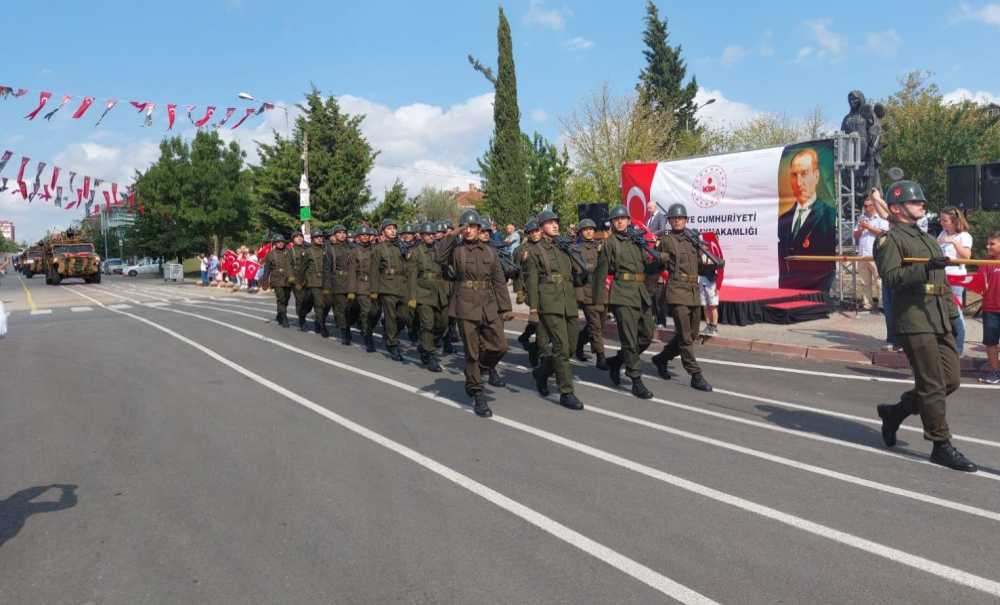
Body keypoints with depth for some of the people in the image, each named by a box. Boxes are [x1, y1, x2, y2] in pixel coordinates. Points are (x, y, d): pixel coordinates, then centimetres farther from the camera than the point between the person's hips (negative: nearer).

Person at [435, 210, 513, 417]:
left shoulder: (490, 251, 10)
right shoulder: (456, 249, 1)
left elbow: (499, 281, 11)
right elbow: (439, 257, -22)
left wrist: (505, 307, 7)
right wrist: (452, 235, -18)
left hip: (489, 305, 3)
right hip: (466, 305, -3)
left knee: (500, 345, -1)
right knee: (472, 352, 0)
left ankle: (487, 366, 34)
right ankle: (477, 395, 11)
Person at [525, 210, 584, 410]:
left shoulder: (564, 249, 18)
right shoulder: (536, 251, 3)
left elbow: (575, 274, 25)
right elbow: (531, 281, -1)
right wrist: (533, 308, -6)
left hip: (569, 304, 6)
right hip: (550, 304, -6)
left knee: (570, 345, 8)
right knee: (561, 347, -10)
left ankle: (542, 372, 31)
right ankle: (566, 393, -4)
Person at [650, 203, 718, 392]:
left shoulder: (693, 240, 15)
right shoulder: (666, 240, -1)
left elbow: (700, 268, 18)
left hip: (694, 293, 7)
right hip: (677, 292, -7)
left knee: (692, 335, 14)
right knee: (685, 337, -7)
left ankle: (661, 358, 31)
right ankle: (696, 376, -2)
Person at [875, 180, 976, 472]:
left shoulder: (929, 240, 23)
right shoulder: (889, 240, -5)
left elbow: (943, 283, 26)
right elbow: (890, 276, -19)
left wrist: (952, 316, 22)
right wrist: (926, 268, -29)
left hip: (940, 322, 9)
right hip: (914, 322, -9)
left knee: (950, 381, 8)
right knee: (933, 386, -5)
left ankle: (894, 412, 24)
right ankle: (941, 446, 5)